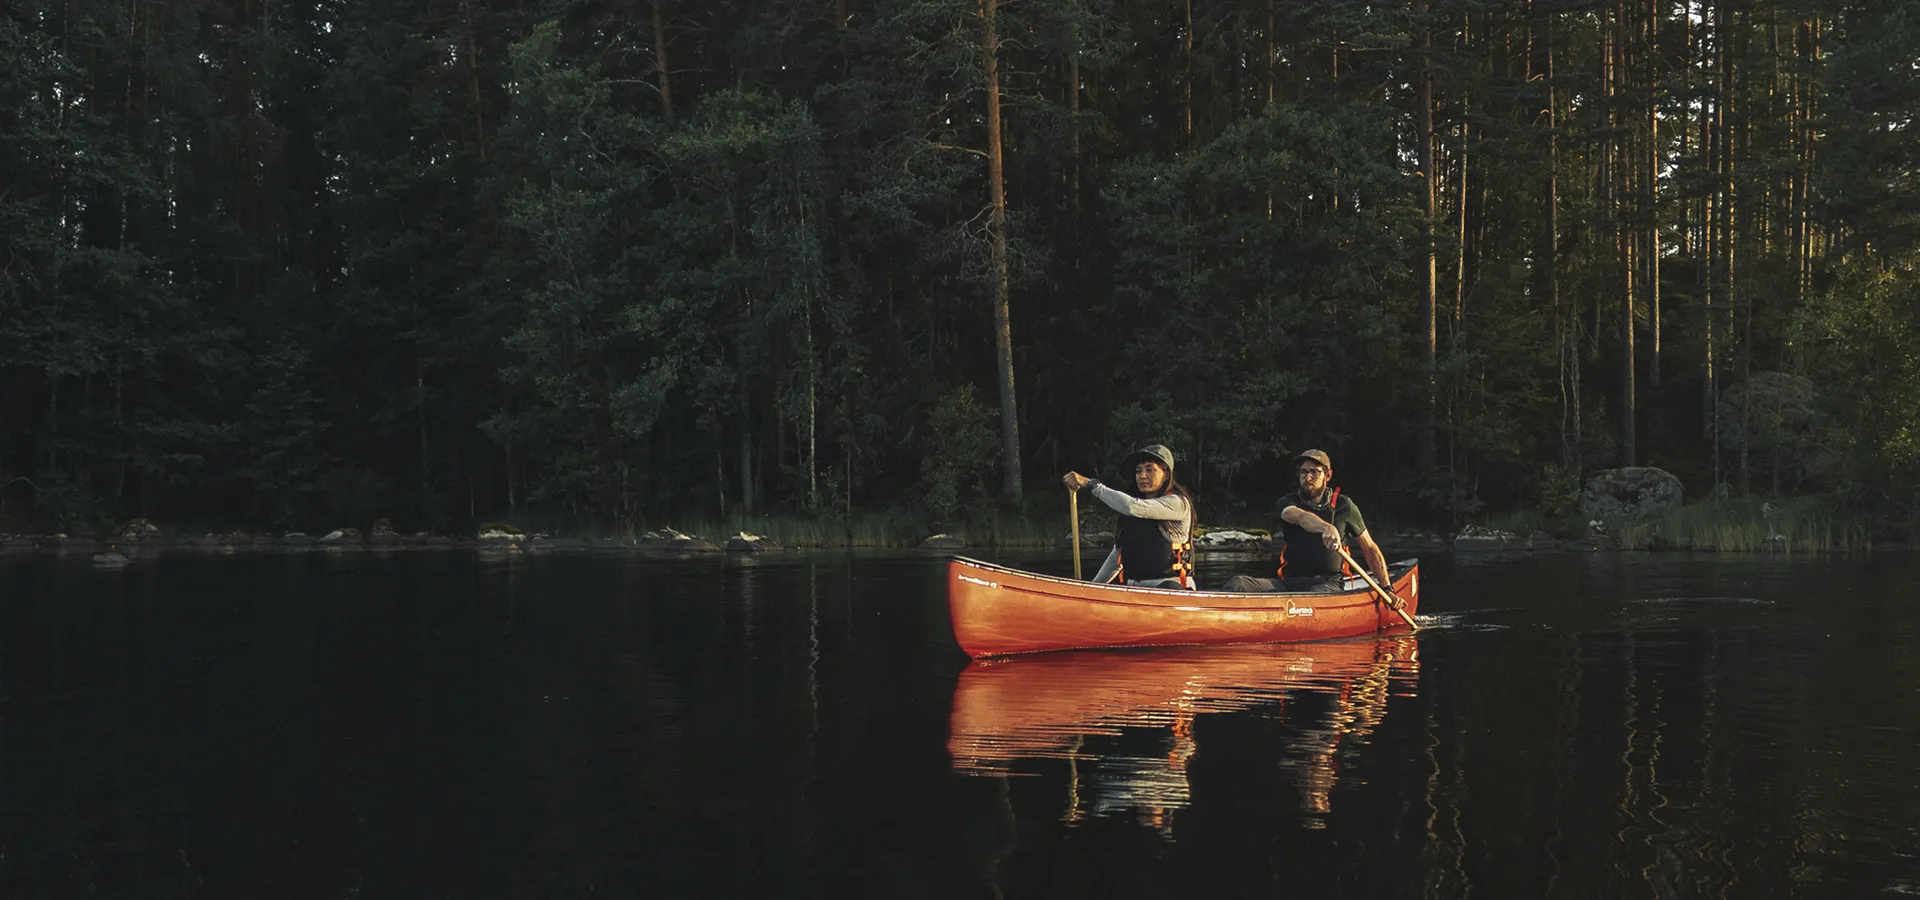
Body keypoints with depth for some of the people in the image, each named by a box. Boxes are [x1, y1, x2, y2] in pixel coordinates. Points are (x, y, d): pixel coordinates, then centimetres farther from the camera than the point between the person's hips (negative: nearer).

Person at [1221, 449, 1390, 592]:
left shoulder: (1344, 506, 11)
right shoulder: (1287, 503, 8)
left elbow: (1370, 549, 18)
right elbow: (1300, 516, -18)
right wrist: (1326, 528, -41)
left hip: (1328, 584, -2)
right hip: (1289, 582, 2)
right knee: (1237, 583, -25)